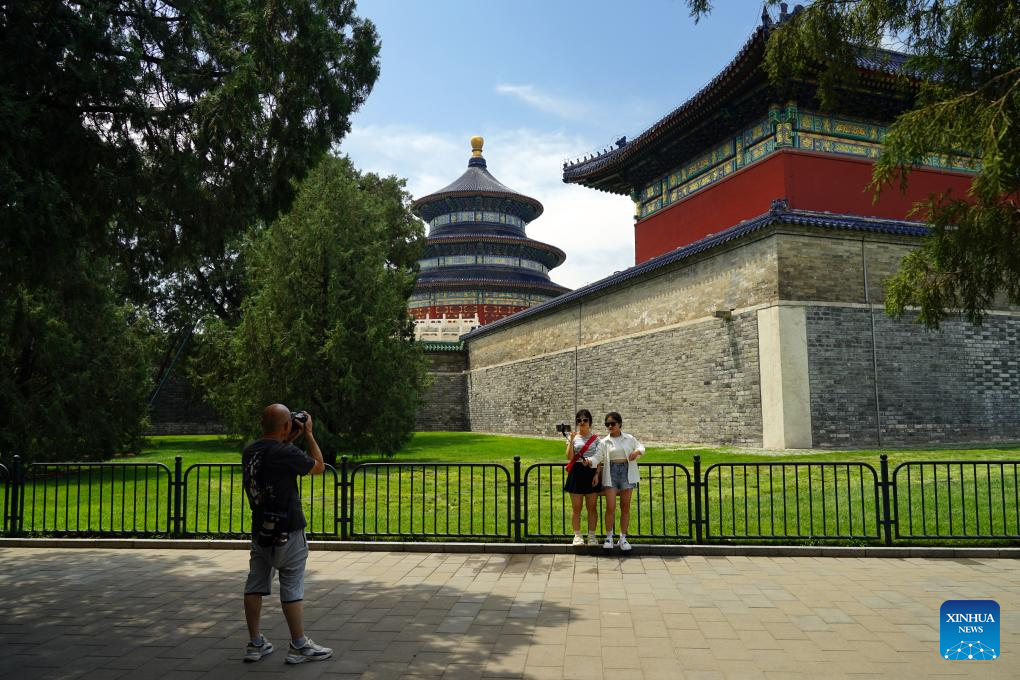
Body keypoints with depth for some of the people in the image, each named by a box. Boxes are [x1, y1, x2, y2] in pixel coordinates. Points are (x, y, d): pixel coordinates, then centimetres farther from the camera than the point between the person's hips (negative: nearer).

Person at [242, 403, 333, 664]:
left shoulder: (249, 451, 1)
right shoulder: (288, 453, -21)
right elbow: (319, 466, -4)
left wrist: (290, 439, 16)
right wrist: (308, 434, 2)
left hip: (260, 530, 7)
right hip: (286, 533, -7)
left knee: (255, 585, 13)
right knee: (291, 589, 1)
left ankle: (256, 644, 22)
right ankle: (299, 646, 10)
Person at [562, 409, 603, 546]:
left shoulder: (595, 438, 7)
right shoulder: (573, 437, 5)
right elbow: (569, 457, -6)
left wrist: (597, 474, -6)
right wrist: (571, 439, -13)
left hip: (591, 472, 0)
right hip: (577, 472, 0)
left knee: (592, 506, 3)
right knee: (576, 507, 2)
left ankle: (591, 536, 11)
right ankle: (577, 535, 10)